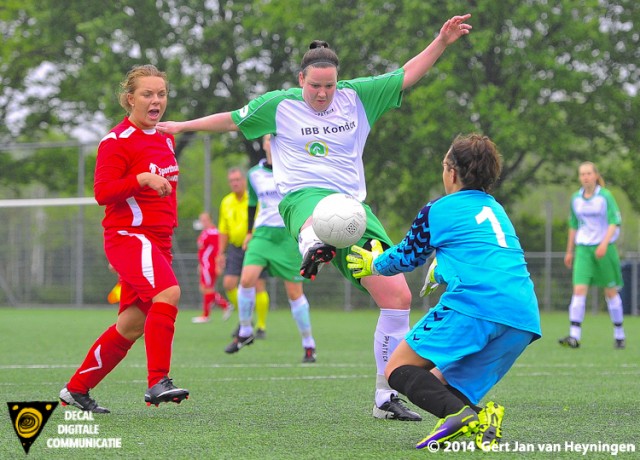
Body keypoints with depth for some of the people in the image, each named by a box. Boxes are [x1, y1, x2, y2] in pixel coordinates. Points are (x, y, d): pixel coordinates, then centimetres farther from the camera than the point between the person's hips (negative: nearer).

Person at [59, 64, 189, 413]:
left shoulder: (165, 139, 17)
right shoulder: (117, 142, -9)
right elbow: (102, 192, -16)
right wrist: (142, 179, -28)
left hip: (156, 241, 9)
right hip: (127, 236, -9)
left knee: (131, 325, 8)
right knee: (168, 291, -31)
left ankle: (76, 389, 21)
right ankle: (158, 383, -34)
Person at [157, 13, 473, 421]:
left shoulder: (357, 96, 12)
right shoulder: (280, 105, 7)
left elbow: (408, 74, 14)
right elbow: (233, 120, 21)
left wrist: (442, 42, 3)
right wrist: (185, 126, 28)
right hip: (305, 197, -4)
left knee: (398, 296, -5)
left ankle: (387, 398, 4)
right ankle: (312, 245, -85)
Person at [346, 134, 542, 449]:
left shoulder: (438, 210, 10)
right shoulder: (496, 210, 28)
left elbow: (407, 257, 23)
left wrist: (374, 263, 43)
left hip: (474, 305, -7)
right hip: (523, 319, 7)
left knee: (398, 369, 2)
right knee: (444, 384, 20)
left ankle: (459, 414, -26)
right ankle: (482, 418, -14)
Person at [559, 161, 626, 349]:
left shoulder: (605, 196, -6)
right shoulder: (576, 198, 7)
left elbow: (614, 222, -10)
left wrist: (604, 243, -23)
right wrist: (569, 251, 17)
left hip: (604, 248, -3)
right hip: (583, 248, 3)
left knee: (611, 292, 4)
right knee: (579, 289, -12)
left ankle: (619, 334, 17)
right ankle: (574, 336, -17)